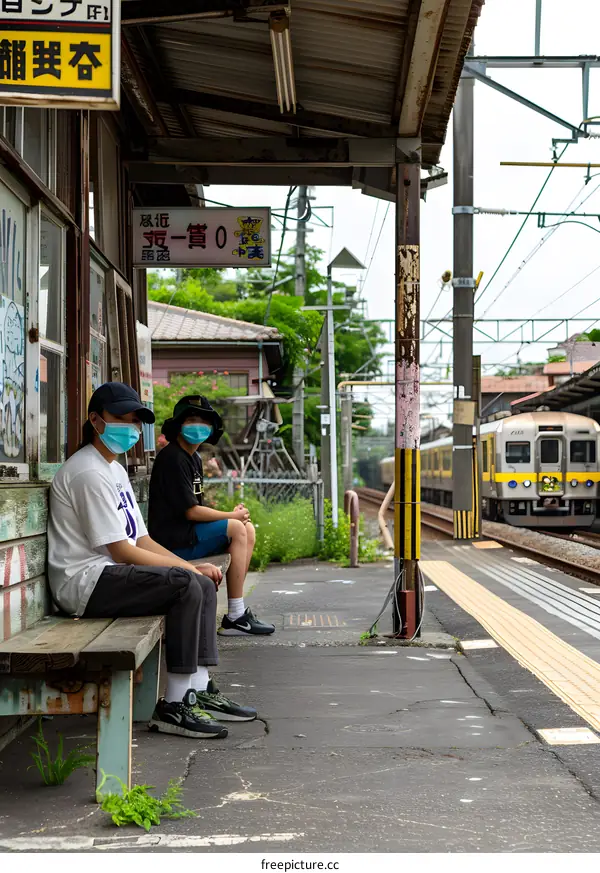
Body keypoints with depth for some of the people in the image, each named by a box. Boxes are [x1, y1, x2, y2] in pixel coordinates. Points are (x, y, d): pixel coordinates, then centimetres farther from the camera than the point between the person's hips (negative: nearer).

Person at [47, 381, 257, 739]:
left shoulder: (116, 470, 21)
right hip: (84, 582, -10)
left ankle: (200, 691, 2)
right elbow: (122, 551, -16)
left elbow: (143, 541, 17)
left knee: (203, 584, 1)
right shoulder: (89, 472, -13)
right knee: (187, 585, -25)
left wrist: (194, 568, 2)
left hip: (110, 576, 10)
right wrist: (189, 568, -9)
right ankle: (175, 707, -22)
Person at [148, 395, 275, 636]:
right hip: (172, 540, -10)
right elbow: (191, 511, -19)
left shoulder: (193, 458, 16)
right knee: (237, 529, -17)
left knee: (248, 529, 5)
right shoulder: (172, 458, -15)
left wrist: (234, 515, -3)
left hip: (187, 531, 10)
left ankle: (237, 612, 2)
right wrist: (232, 516, -7)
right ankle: (235, 617, -14)